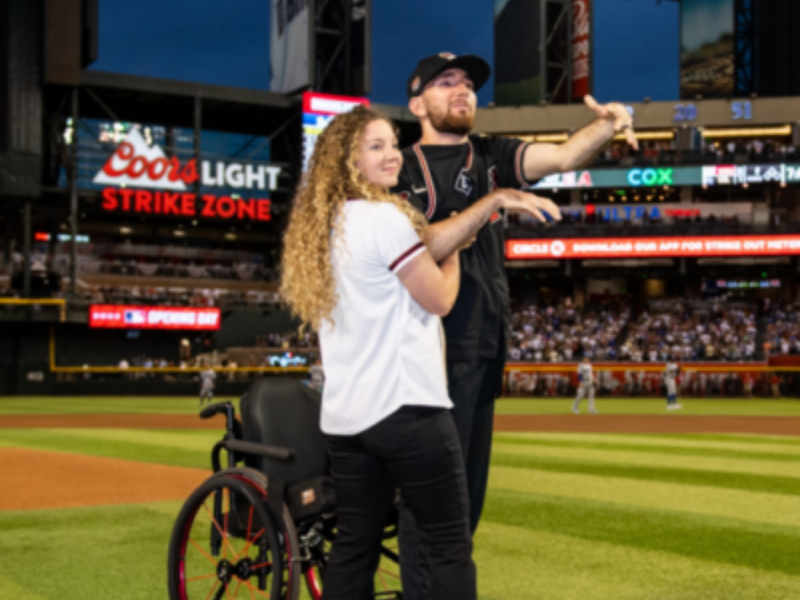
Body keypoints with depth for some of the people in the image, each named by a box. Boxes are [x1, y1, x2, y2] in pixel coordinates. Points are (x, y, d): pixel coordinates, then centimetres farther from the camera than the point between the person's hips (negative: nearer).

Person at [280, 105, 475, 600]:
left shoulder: (323, 225, 14)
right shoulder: (386, 217, -11)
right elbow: (440, 298, -7)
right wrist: (453, 249, 10)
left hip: (344, 415, 8)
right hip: (407, 407, -8)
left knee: (354, 546, 10)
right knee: (450, 545, -2)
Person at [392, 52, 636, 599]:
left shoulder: (491, 157, 12)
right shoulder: (404, 173, -1)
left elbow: (564, 156, -5)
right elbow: (421, 248, -17)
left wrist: (608, 126, -24)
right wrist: (495, 201, -24)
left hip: (485, 348, 6)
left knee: (470, 482, 12)